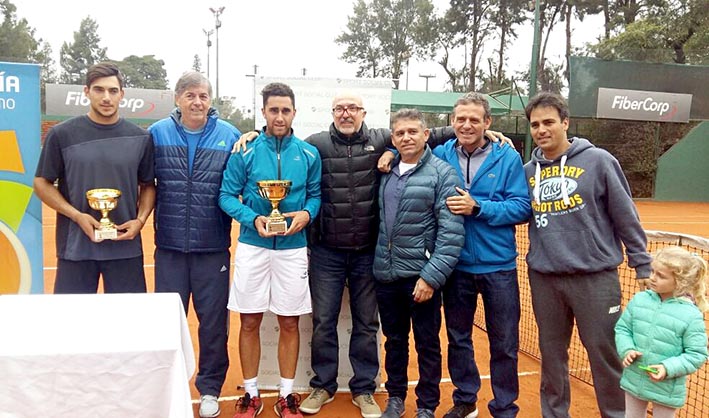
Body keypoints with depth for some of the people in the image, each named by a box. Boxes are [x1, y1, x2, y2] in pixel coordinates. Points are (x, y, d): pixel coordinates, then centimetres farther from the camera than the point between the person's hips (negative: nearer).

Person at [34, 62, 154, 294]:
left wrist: (141, 219, -7)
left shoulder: (139, 138, 3)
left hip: (126, 247, 1)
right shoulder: (62, 134, -1)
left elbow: (148, 185, 11)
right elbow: (42, 183, 3)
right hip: (75, 246, -1)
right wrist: (77, 216, -10)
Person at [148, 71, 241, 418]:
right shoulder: (157, 134, 1)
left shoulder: (229, 136, -1)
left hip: (213, 246, -1)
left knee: (213, 321, 9)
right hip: (169, 245, 1)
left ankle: (210, 388, 27)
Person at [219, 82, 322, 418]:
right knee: (249, 322, 8)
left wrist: (307, 213, -13)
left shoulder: (308, 154, 2)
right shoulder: (245, 151, -2)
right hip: (252, 246, 0)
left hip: (293, 248, 1)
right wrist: (253, 219, -18)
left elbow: (316, 195, 8)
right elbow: (227, 195, -2)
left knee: (289, 323, 8)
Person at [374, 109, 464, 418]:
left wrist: (432, 276, -18)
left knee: (427, 344, 10)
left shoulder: (442, 173, -9)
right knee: (394, 341, 18)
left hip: (421, 276, -5)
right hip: (385, 275, 5)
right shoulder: (387, 172, 8)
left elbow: (451, 232, -15)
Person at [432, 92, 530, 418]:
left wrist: (477, 207, -20)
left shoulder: (508, 157, -5)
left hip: (498, 266, -2)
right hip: (456, 265, 2)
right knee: (458, 337, 16)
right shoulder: (440, 156, 0)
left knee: (504, 344, 8)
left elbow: (522, 207, -10)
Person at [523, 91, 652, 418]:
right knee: (551, 355, 14)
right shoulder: (528, 170, 7)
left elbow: (626, 216, -2)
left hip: (595, 276, -3)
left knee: (605, 354, 6)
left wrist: (642, 265, -1)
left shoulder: (598, 160, -4)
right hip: (544, 278, 4)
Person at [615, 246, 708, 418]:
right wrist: (627, 350, -13)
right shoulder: (639, 300, -5)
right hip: (634, 380, 4)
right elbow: (622, 328, 5)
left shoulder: (691, 315, -16)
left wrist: (668, 368, -23)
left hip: (666, 388, -4)